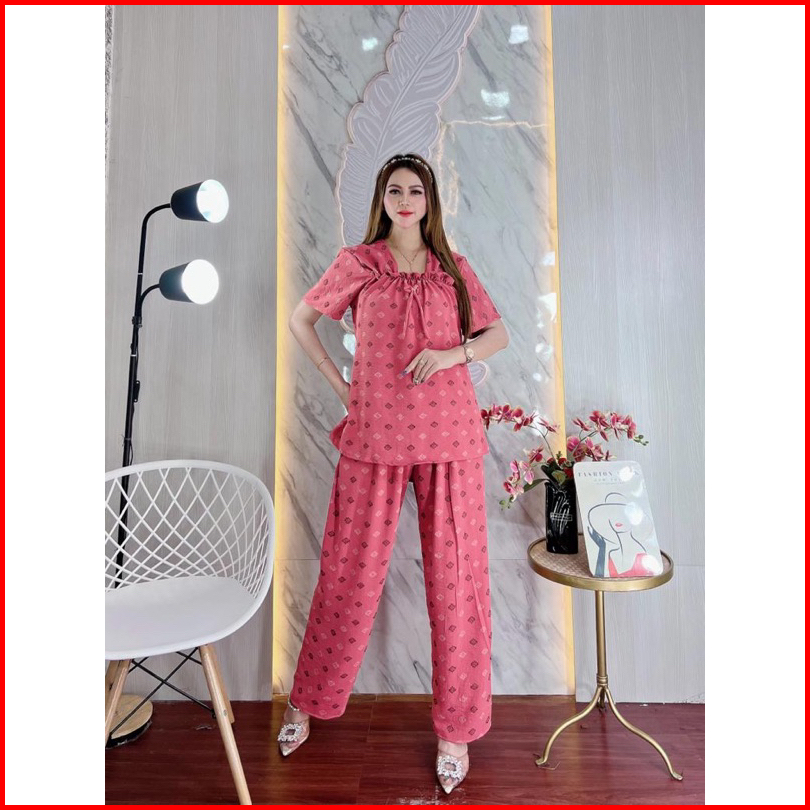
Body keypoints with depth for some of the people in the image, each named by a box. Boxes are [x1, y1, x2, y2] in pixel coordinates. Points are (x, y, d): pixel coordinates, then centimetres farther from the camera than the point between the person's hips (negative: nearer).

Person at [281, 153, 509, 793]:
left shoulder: (454, 268, 11)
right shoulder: (357, 263, 8)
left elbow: (499, 334, 13)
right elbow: (300, 319, 15)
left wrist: (455, 352, -7)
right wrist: (338, 381, 5)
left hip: (449, 438, 1)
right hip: (375, 434, -1)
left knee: (456, 576, 5)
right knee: (350, 571, 9)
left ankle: (457, 727, 27)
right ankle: (308, 701, 35)